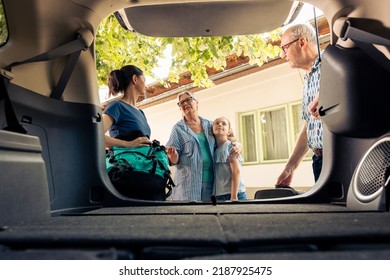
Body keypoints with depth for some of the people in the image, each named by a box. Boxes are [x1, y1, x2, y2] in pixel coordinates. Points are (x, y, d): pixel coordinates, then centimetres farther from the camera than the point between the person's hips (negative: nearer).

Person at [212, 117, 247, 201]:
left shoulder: (230, 146, -5)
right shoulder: (213, 149, 10)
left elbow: (236, 172, -12)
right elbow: (215, 175, 13)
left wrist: (233, 197, -17)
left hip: (234, 194, -5)